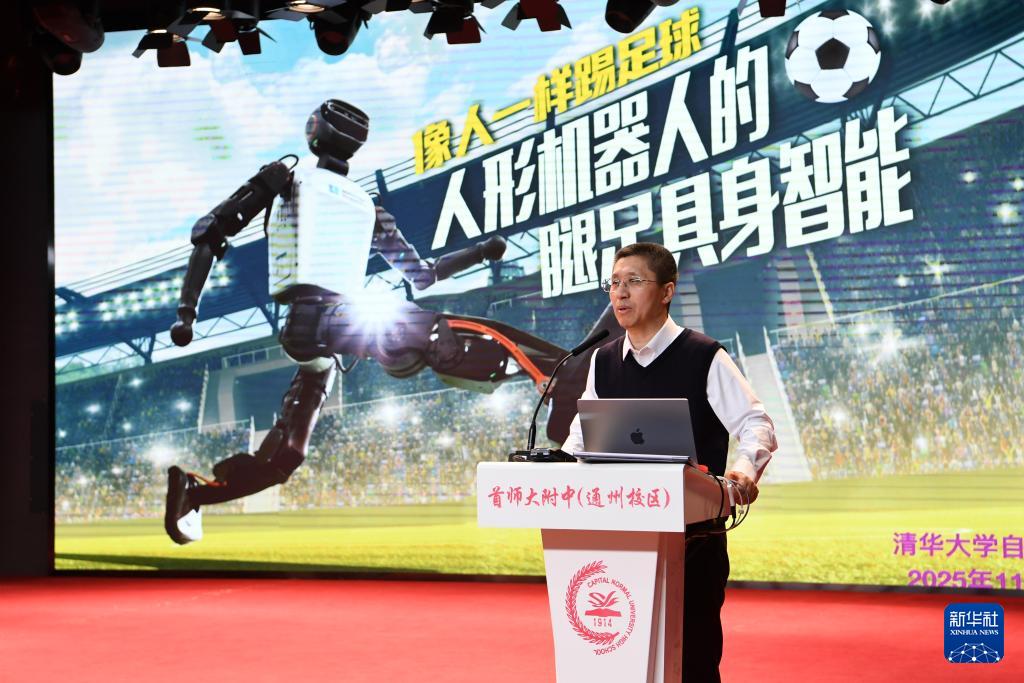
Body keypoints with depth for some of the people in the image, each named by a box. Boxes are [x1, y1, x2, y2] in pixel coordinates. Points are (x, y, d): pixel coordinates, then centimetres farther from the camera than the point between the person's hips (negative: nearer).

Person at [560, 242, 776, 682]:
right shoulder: (603, 361, 10)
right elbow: (581, 437, 15)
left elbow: (757, 424, -10)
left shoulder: (704, 357, -6)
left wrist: (745, 468, -30)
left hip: (693, 534, -5)